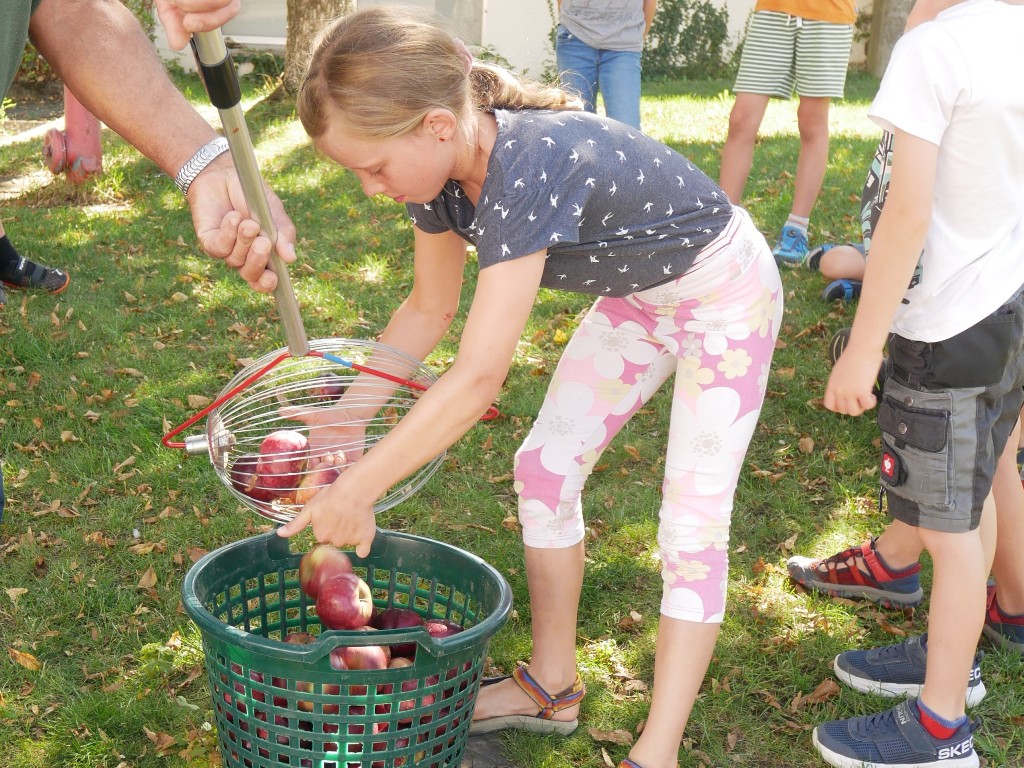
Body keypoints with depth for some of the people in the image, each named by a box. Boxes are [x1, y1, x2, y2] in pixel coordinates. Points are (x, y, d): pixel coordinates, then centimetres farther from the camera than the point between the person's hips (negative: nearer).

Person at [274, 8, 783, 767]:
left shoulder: (530, 167, -40)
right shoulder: (445, 168, -14)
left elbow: (480, 374, -41)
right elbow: (429, 309, 1)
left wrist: (357, 489, -34)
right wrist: (343, 416, -5)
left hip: (725, 296, -8)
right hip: (637, 296, 8)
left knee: (693, 525, -7)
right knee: (546, 464, 7)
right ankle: (552, 685, 22)